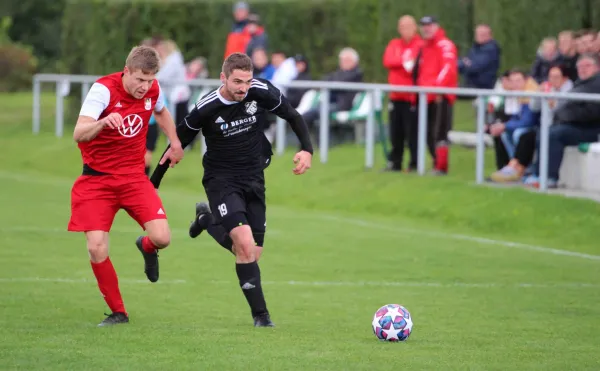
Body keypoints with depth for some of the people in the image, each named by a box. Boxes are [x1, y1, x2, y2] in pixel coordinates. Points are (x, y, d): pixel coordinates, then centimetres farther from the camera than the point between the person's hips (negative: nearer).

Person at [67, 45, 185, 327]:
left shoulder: (153, 91, -4)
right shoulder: (103, 89, -19)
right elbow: (79, 134, -31)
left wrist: (175, 142, 11)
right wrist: (103, 122, -50)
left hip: (134, 177, 3)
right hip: (96, 179, -3)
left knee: (161, 238, -16)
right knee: (96, 247, -16)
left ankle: (146, 247, 24)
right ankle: (118, 312, 4)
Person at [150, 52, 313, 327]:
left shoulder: (262, 92, -13)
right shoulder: (206, 109, -19)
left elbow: (293, 117, 4)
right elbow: (177, 144, -5)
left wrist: (307, 149, -10)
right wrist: (152, 184, -1)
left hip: (253, 180, 4)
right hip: (222, 181, -4)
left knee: (251, 255, 8)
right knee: (245, 244, -25)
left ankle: (207, 220, 38)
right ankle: (260, 314, -16)